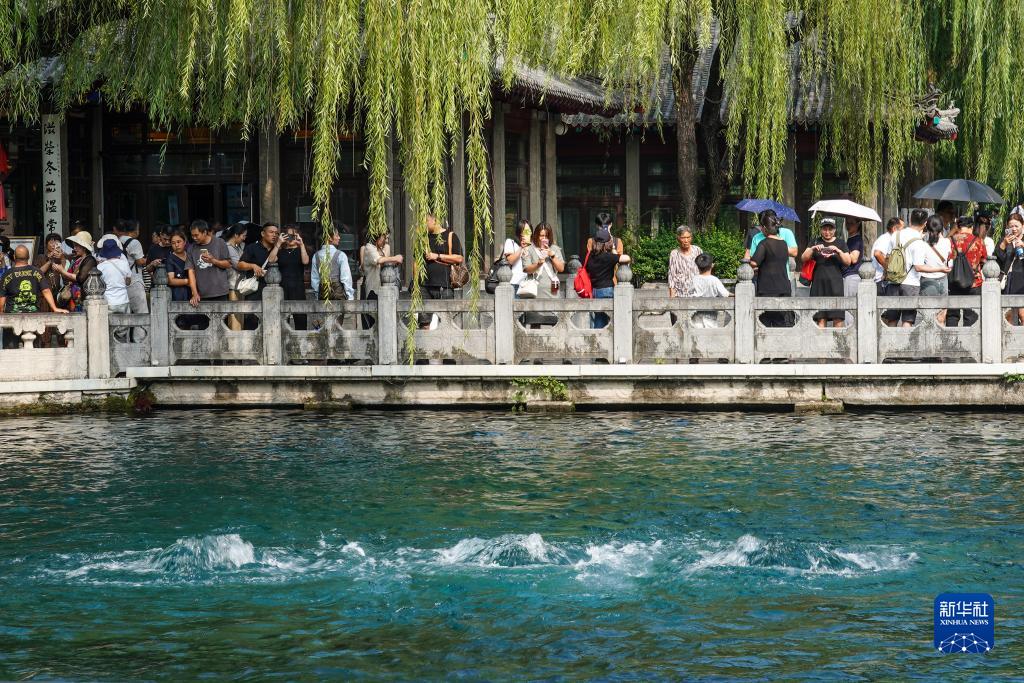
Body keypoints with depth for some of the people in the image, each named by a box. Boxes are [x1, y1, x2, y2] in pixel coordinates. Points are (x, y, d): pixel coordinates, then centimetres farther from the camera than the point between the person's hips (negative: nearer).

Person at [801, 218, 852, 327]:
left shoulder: (840, 243, 12)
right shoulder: (815, 242, 14)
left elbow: (848, 262, 4)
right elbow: (803, 258, 4)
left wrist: (838, 251, -12)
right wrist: (813, 249, -13)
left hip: (835, 282, -1)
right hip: (819, 282, 1)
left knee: (838, 317, -9)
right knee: (821, 318, -4)